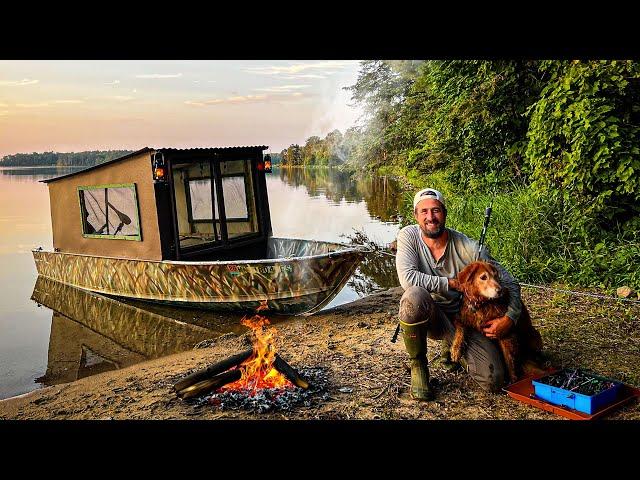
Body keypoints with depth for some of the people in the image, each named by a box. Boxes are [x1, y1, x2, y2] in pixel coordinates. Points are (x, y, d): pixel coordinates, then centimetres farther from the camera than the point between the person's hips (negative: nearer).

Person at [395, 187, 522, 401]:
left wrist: (509, 318, -24)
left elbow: (509, 283, -8)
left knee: (493, 381, -14)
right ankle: (418, 366, -12)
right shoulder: (409, 236, -14)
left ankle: (450, 347, 20)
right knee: (414, 295, -38)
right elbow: (408, 278, -30)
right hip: (428, 315, -1)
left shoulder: (469, 248, -15)